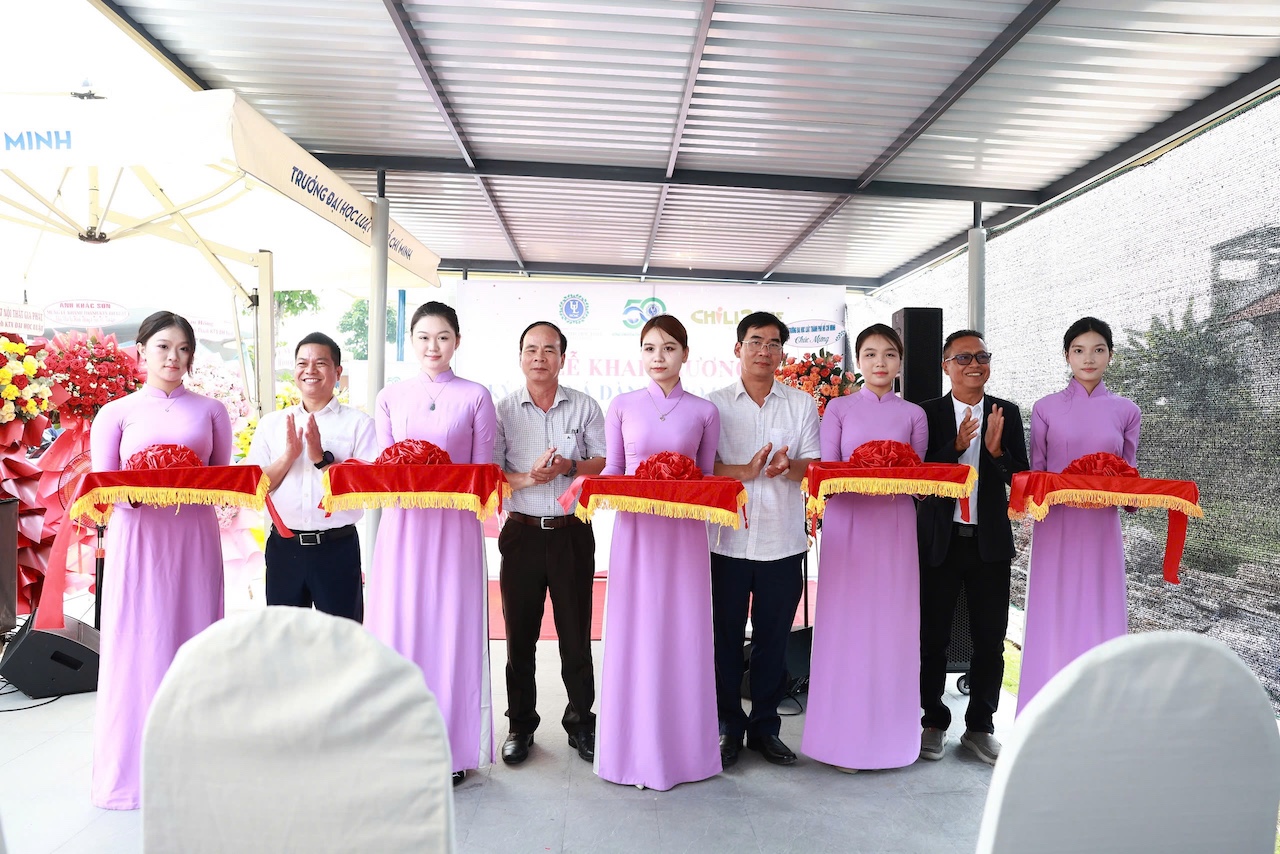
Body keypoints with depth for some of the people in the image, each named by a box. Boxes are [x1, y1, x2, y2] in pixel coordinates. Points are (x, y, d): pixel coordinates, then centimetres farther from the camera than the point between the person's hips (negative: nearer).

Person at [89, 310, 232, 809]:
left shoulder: (210, 411, 11)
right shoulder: (116, 413, 8)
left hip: (195, 539, 1)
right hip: (138, 540, -1)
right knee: (137, 645, 1)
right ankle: (135, 767, 14)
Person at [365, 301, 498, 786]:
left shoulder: (475, 397, 5)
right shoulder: (390, 398, 12)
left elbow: (483, 472, 2)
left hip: (455, 526, -2)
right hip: (402, 524, 2)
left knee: (451, 627, 0)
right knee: (398, 626, 2)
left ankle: (451, 746, 13)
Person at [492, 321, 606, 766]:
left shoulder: (585, 407, 5)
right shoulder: (504, 409, 5)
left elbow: (604, 463, 3)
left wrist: (569, 466, -15)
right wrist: (527, 478, -17)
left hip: (572, 532, 0)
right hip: (522, 532, 1)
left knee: (576, 631, 5)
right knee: (520, 632, 8)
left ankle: (581, 721, 21)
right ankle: (521, 724, 23)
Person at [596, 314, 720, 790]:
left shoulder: (704, 412, 6)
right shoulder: (622, 407, 6)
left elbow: (708, 477, 10)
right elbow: (611, 471, 8)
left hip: (685, 531, 0)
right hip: (635, 528, 0)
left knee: (682, 634, 4)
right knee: (634, 633, 3)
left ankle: (682, 747, 20)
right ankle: (634, 749, 17)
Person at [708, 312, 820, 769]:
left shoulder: (802, 404, 8)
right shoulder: (715, 404, 4)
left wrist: (788, 466, -18)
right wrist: (747, 470, -20)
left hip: (783, 540, 1)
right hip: (728, 539, -1)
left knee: (774, 638, 9)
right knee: (726, 636, 7)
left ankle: (765, 727, 24)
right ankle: (728, 727, 21)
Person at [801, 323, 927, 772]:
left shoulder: (913, 414, 11)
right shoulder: (838, 409, 7)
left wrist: (896, 484, -12)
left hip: (895, 525, 1)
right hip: (847, 523, -1)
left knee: (892, 625, 2)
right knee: (846, 624, -1)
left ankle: (889, 733, 16)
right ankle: (845, 735, 9)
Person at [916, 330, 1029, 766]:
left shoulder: (1007, 414, 5)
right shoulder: (928, 413, -3)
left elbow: (1022, 477, 0)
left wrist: (997, 450, -19)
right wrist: (957, 445, -23)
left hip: (990, 541, 2)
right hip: (940, 541, -2)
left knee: (990, 639, 9)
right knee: (933, 637, 8)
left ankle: (979, 727, 26)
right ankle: (934, 722, 26)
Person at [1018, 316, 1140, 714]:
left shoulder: (1126, 411, 6)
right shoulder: (1046, 408, 2)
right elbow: (1034, 474, 4)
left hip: (1102, 528, 1)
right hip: (1056, 527, -1)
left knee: (1100, 617, 4)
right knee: (1052, 618, 2)